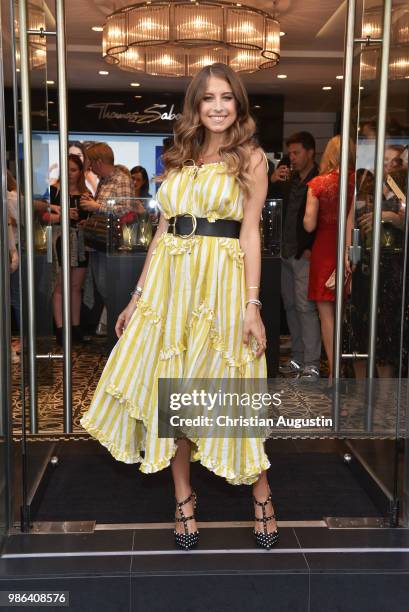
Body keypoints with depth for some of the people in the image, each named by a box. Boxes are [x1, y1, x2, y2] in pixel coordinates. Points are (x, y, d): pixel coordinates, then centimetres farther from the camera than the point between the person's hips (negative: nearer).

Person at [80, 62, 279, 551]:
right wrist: (138, 295, 10)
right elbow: (163, 230, 13)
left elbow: (250, 231, -4)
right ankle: (183, 497, 23)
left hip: (221, 281, -4)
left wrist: (252, 305, -11)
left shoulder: (250, 157, 3)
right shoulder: (179, 158, 15)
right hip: (168, 281, 5)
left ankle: (261, 496, 21)